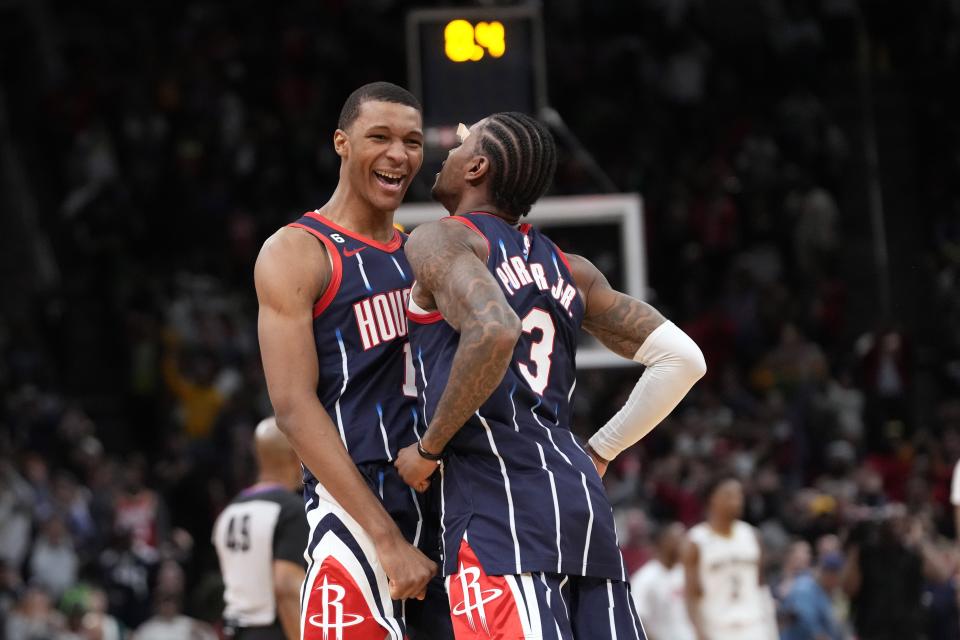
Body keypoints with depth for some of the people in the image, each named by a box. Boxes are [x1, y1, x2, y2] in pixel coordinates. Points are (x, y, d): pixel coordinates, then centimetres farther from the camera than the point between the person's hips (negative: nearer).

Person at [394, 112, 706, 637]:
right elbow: (683, 359, 18)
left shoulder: (438, 241, -1)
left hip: (499, 506, -8)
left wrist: (429, 448, -11)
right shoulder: (571, 272, 21)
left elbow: (493, 332, -22)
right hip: (581, 497, 8)